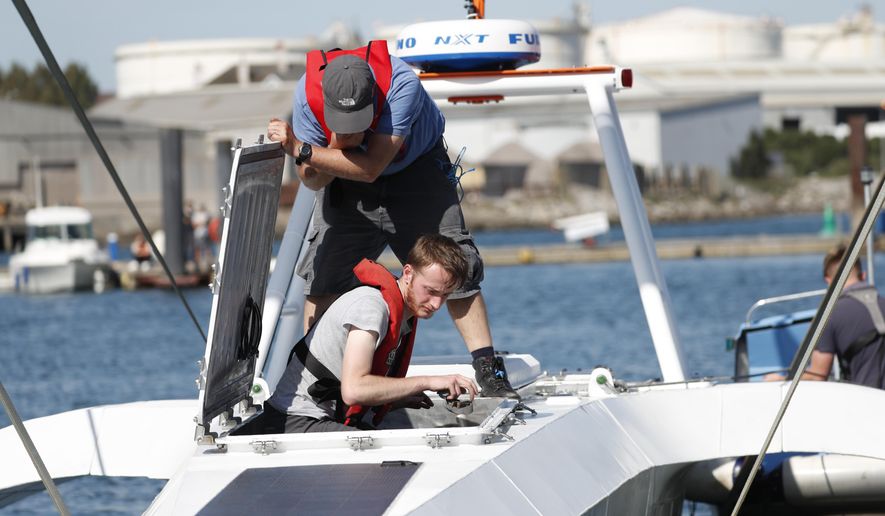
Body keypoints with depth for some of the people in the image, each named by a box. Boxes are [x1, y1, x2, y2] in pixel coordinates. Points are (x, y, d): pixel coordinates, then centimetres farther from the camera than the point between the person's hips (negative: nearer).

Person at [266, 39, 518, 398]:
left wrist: (302, 150, -42)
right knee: (323, 277, -7)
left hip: (416, 170, -2)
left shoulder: (402, 83, -38)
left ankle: (488, 370, -5)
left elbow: (370, 168, -39)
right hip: (349, 183, 2)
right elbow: (312, 181, -19)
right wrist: (336, 147, -40)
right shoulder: (308, 94, -28)